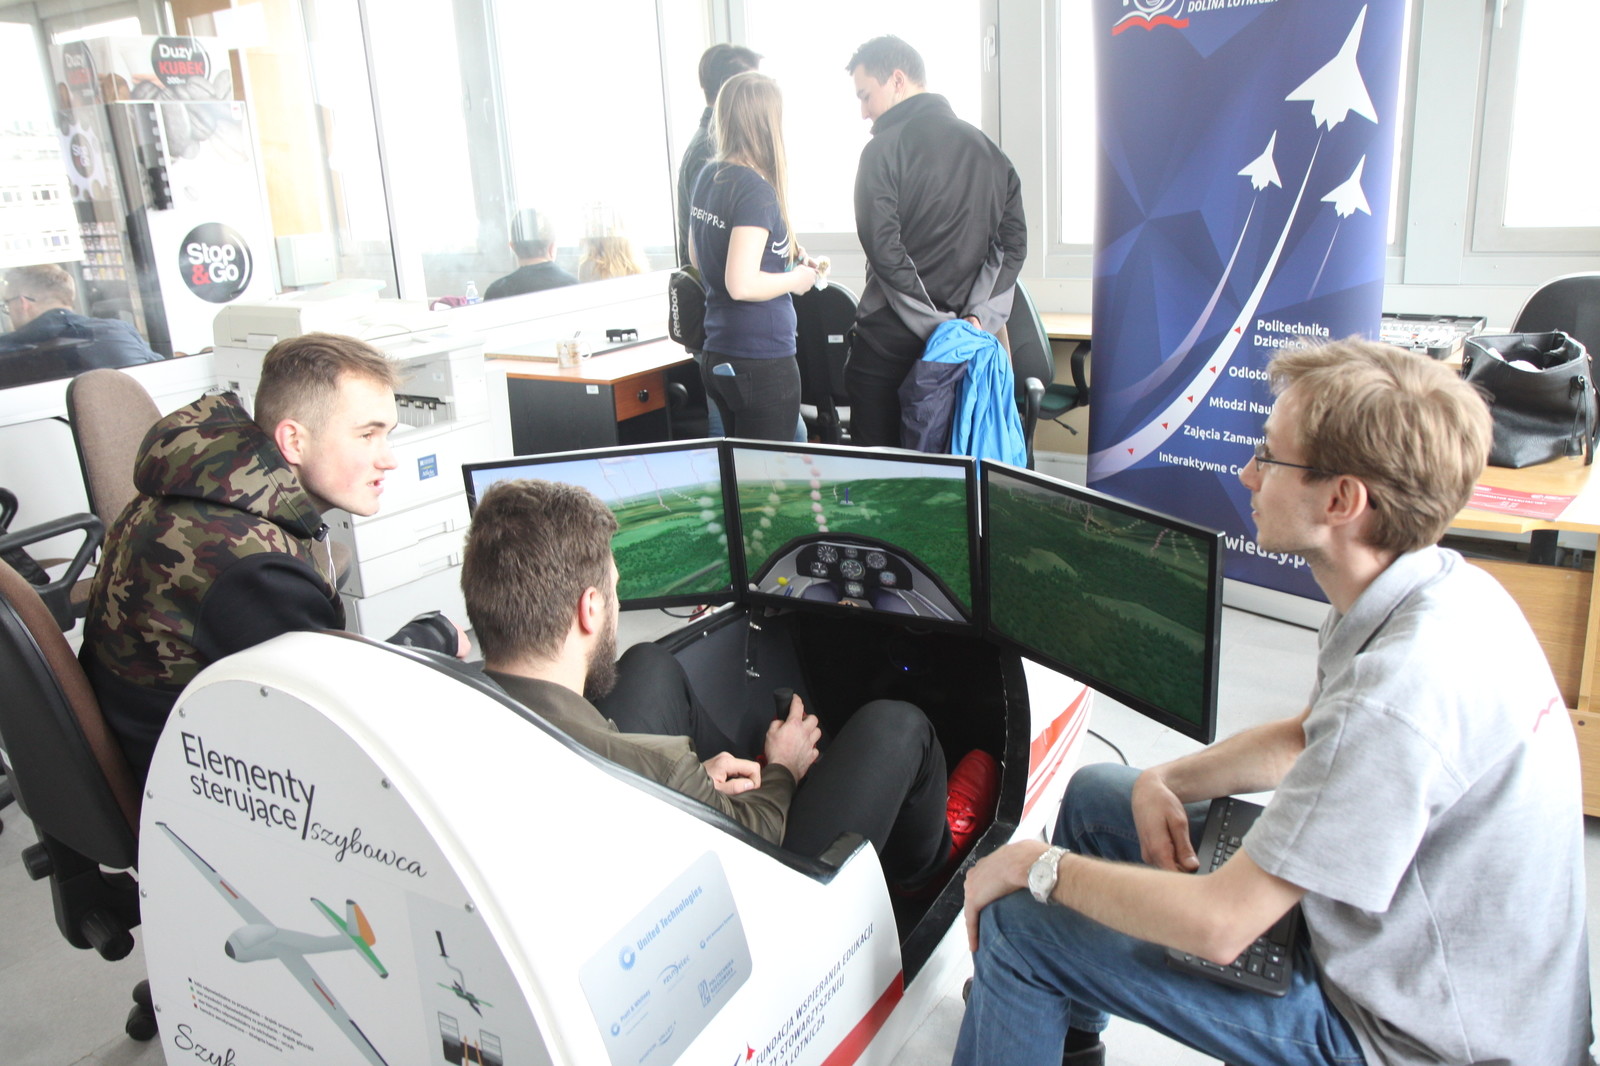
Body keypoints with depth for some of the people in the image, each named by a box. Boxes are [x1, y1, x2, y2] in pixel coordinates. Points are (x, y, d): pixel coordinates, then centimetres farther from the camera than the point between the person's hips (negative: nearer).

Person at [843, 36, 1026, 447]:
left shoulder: (883, 150, -8)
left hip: (890, 338, -5)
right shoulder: (987, 148, 10)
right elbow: (1013, 244, 4)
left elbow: (883, 249, -17)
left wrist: (939, 326, -15)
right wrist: (978, 316, -4)